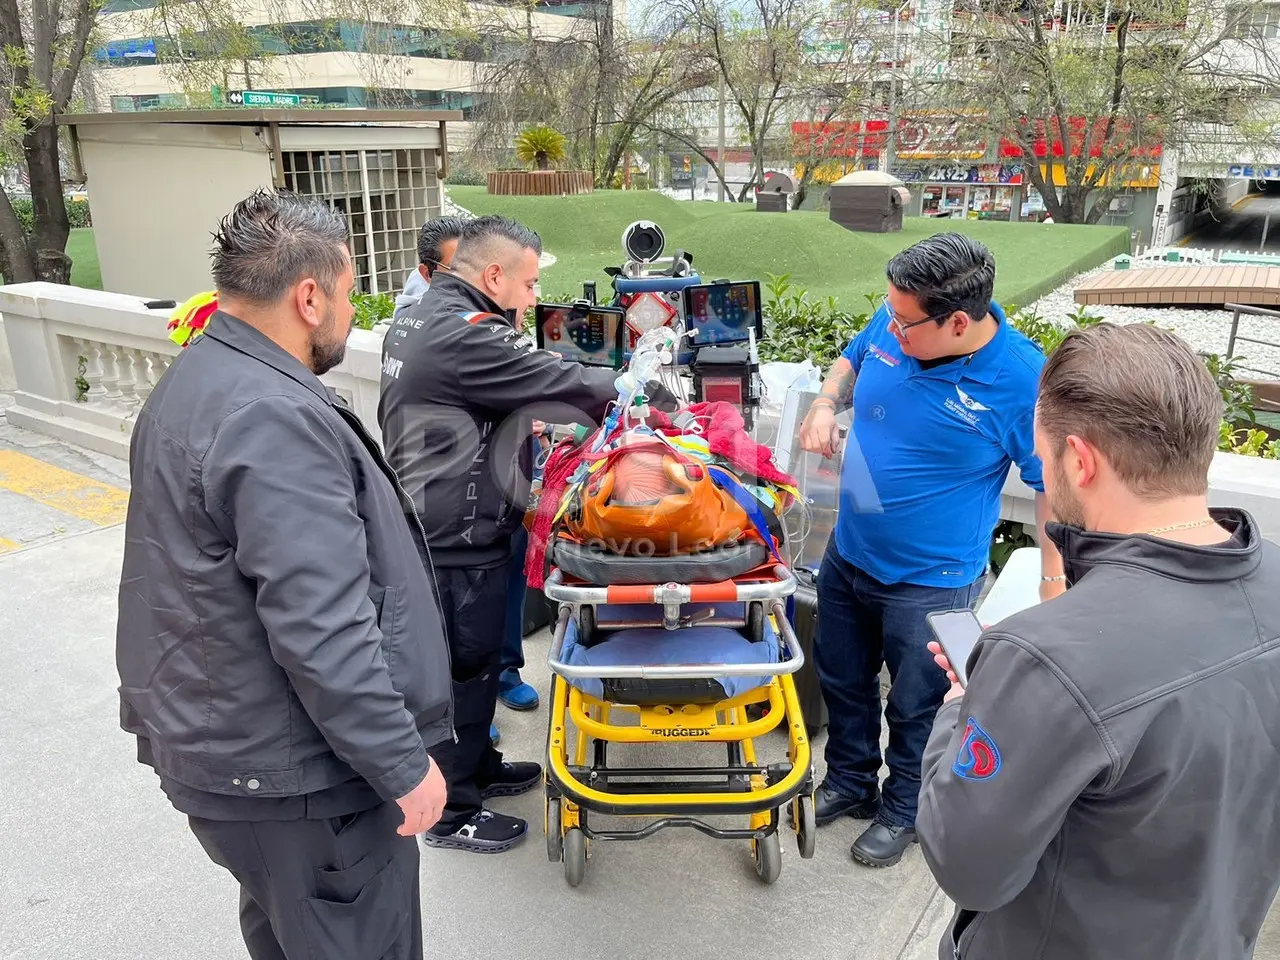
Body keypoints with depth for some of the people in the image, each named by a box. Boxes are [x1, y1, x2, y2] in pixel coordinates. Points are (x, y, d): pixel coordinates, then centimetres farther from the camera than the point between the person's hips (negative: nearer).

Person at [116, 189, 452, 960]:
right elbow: (321, 635, -30)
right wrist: (405, 765, -20)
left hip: (219, 741, 10)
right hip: (292, 773, -10)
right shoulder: (274, 418, -26)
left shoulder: (194, 385, 8)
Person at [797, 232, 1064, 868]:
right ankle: (849, 781, 49)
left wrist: (1055, 589, -17)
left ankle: (903, 809, 44)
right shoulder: (890, 324, -12)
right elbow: (852, 361, 12)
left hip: (930, 581, -5)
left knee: (915, 707, 16)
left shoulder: (1023, 381, -25)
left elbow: (1053, 488, -16)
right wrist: (827, 404, -8)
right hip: (848, 553, 6)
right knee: (842, 679, 24)